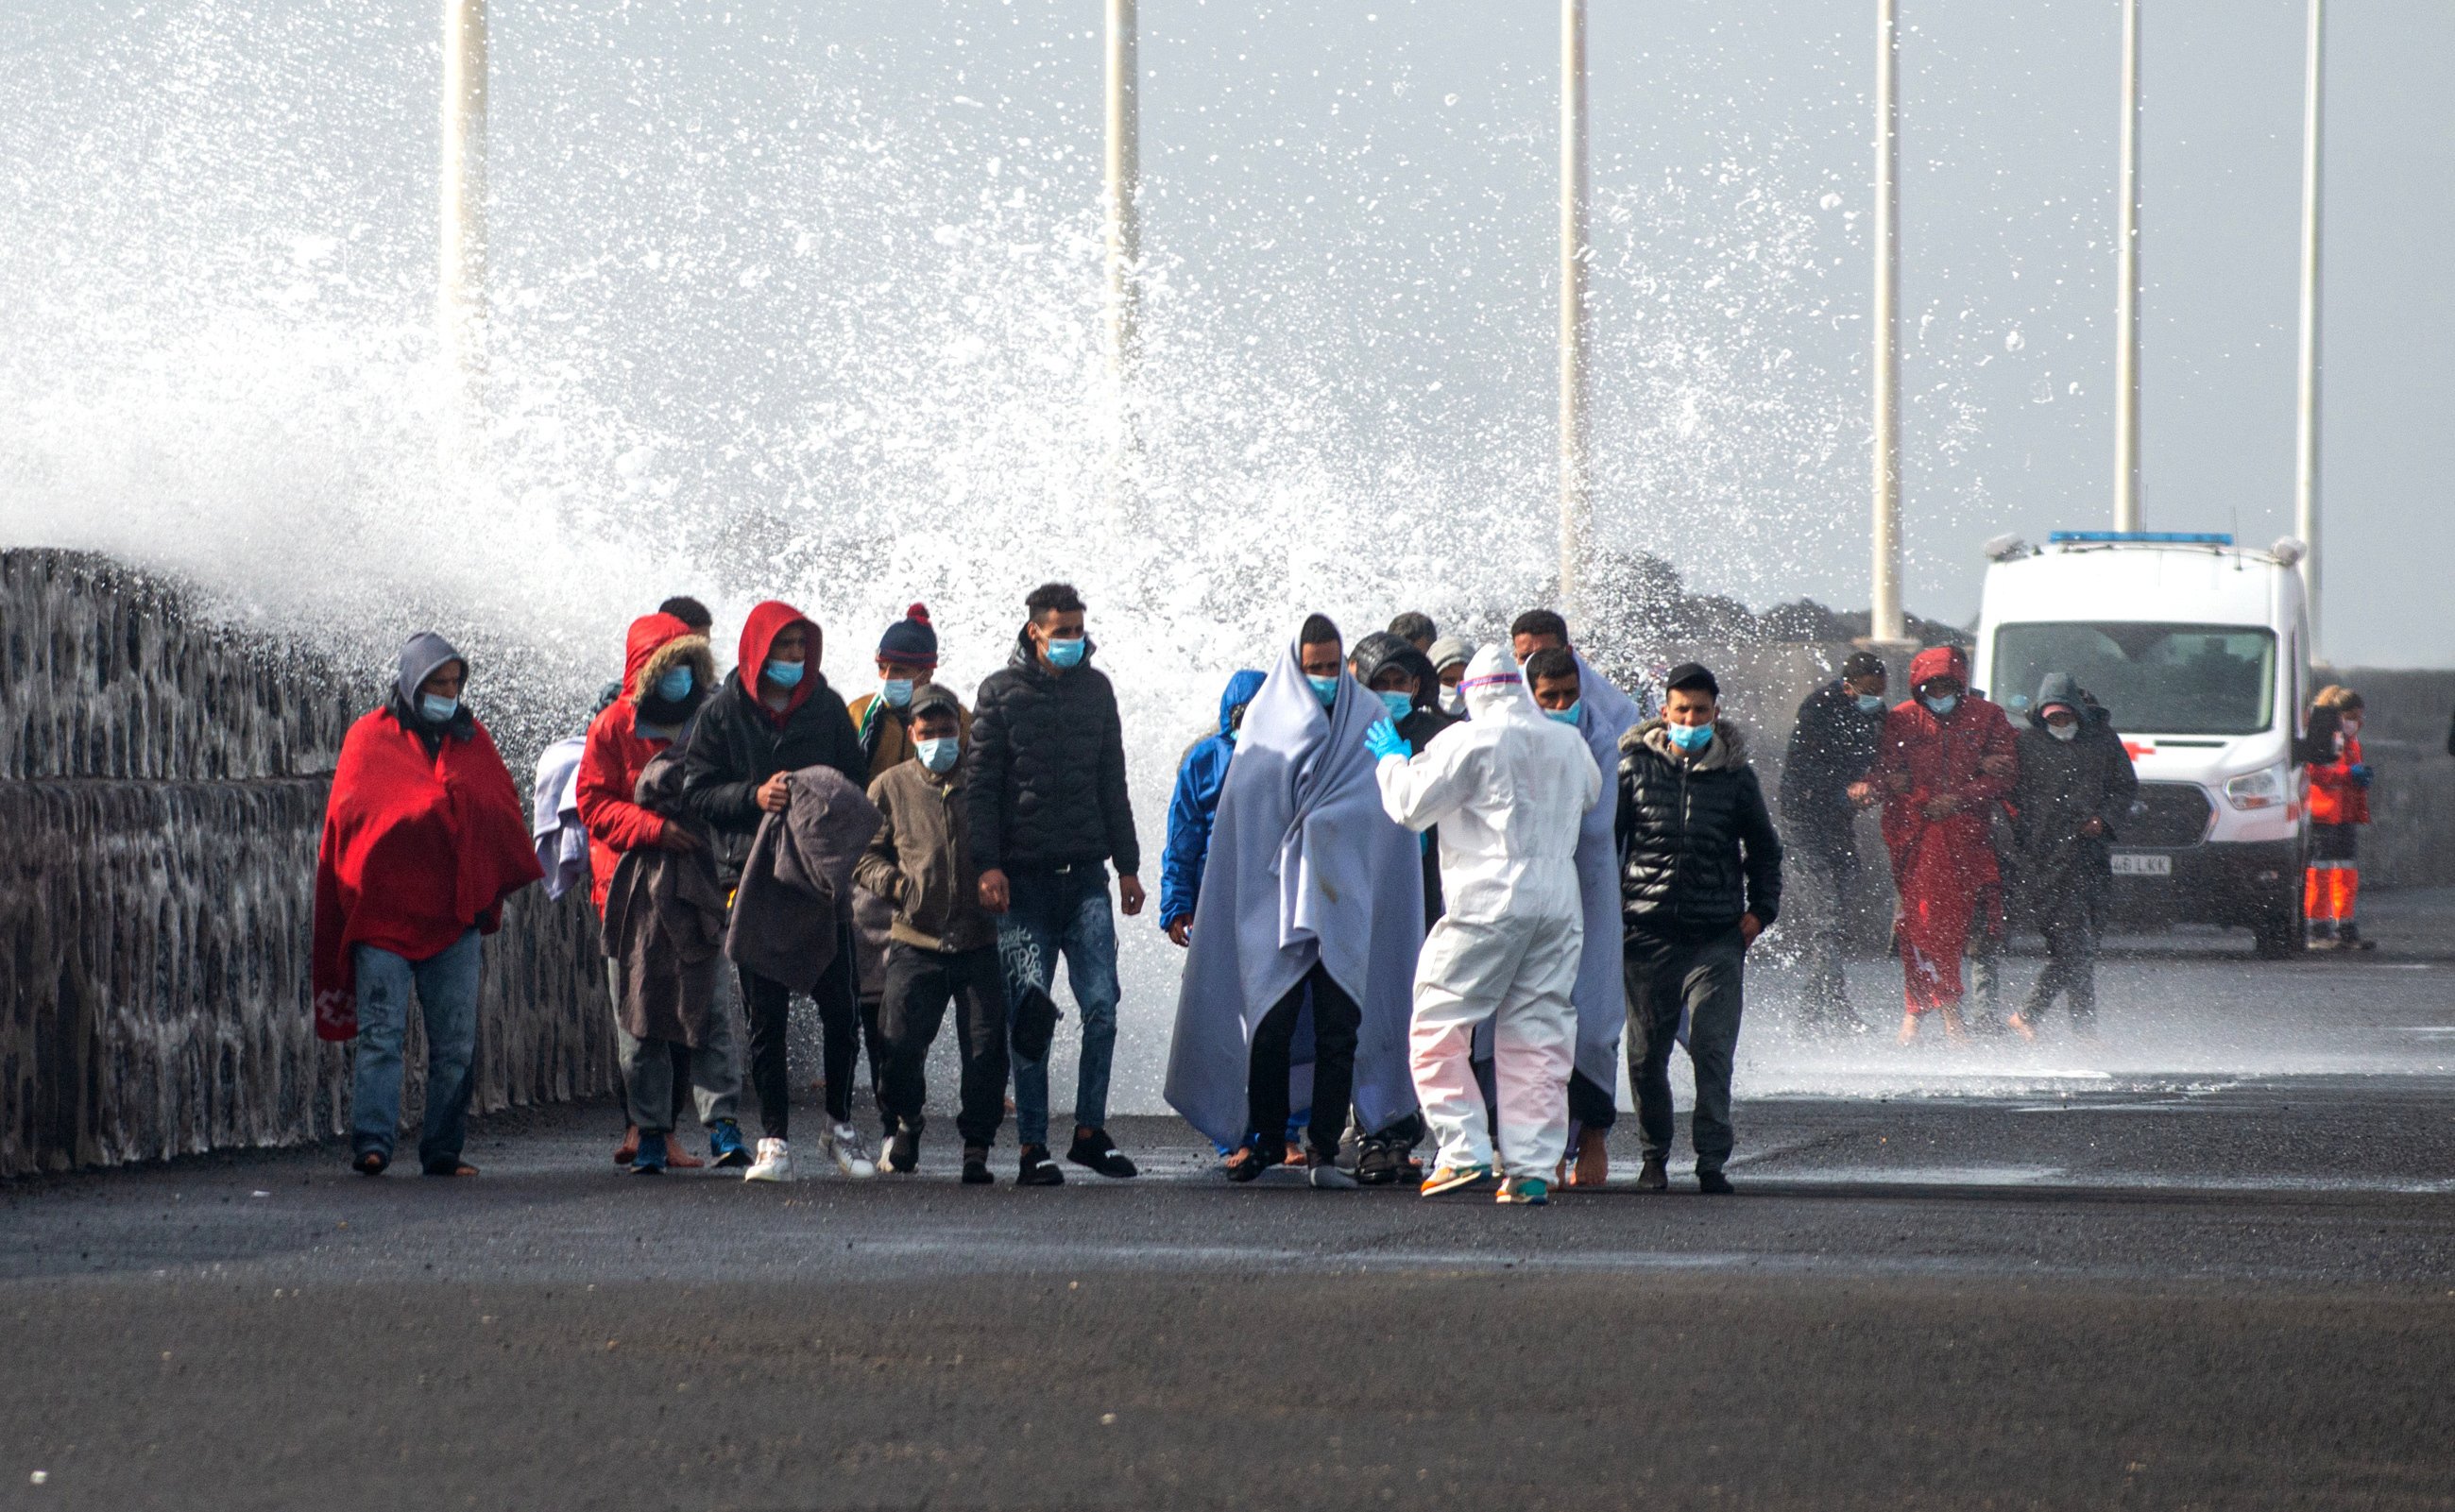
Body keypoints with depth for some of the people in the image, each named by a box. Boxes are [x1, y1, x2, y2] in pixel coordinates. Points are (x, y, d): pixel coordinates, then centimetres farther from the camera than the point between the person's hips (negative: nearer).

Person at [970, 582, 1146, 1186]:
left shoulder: (1095, 688, 13)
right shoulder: (1000, 692, 2)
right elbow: (982, 784, -1)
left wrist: (1127, 865, 15)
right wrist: (987, 864, -12)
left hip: (1086, 877, 3)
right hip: (1024, 880, -3)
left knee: (1101, 1005, -6)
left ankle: (1090, 1130, 6)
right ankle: (1033, 1146, 3)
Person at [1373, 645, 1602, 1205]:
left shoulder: (1471, 741, -6)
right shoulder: (1569, 744, 13)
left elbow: (1410, 804, -4)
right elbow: (1590, 796, 32)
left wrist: (1392, 759, 14)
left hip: (1489, 901, -6)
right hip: (1559, 902, 6)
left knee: (1437, 1029, 1)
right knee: (1538, 1038, 7)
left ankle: (1465, 1152, -10)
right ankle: (1532, 1169, 1)